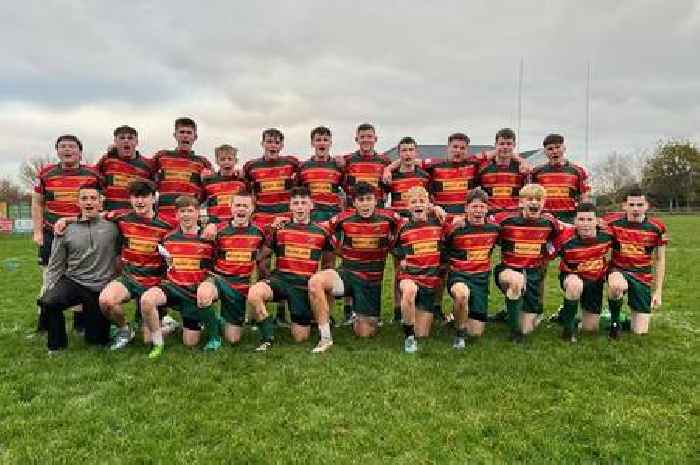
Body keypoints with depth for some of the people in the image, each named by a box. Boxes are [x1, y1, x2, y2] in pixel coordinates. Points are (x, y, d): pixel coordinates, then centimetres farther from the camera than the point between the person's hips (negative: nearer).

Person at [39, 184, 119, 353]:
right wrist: (48, 290, -4)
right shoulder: (66, 230, 3)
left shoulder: (112, 227, 0)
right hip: (72, 282, 1)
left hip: (101, 288, -1)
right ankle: (56, 344, -6)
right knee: (48, 302, -32)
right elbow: (55, 267, 6)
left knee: (96, 340, 4)